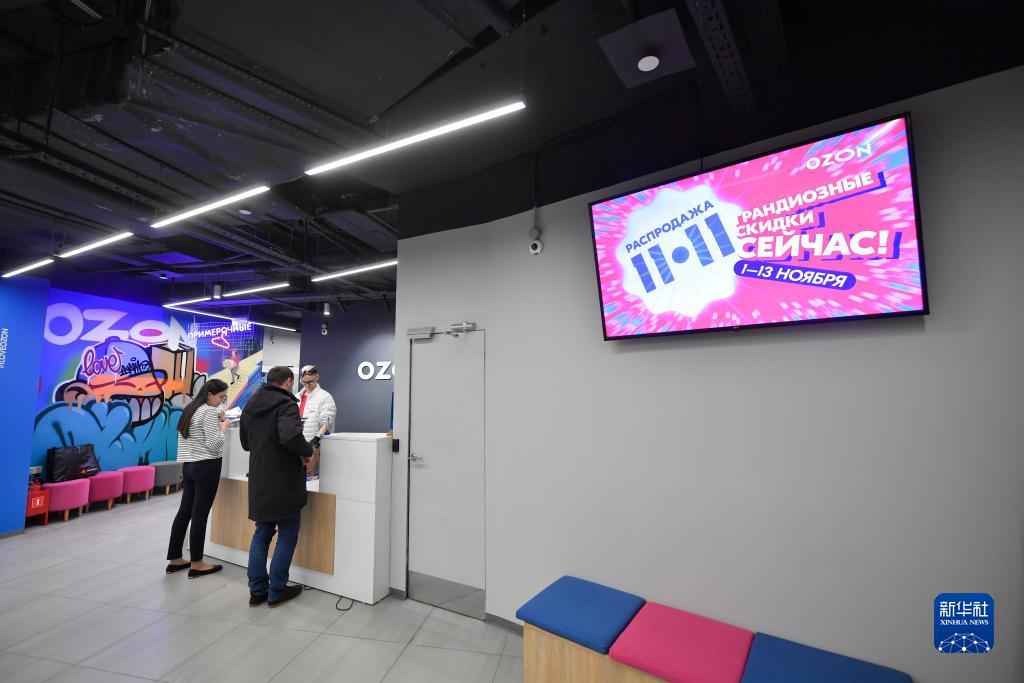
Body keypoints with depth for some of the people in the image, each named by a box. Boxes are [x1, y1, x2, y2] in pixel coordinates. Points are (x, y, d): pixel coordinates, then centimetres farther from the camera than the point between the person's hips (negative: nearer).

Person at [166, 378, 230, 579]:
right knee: (200, 514, -2)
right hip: (206, 467, -9)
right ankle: (196, 564, 6)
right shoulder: (210, 411, -15)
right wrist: (223, 427, -4)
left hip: (188, 465, 9)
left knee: (184, 511, 14)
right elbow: (213, 445, -19)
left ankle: (174, 559, 23)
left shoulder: (190, 410, 13)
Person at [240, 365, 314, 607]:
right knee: (287, 535, 7)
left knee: (262, 533, 19)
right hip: (284, 482, -8)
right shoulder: (286, 403, -17)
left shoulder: (250, 405, 10)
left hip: (259, 481, 8)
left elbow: (245, 443, 20)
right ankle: (276, 591, 15)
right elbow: (290, 435, -34)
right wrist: (307, 451, -17)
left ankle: (257, 590, 24)